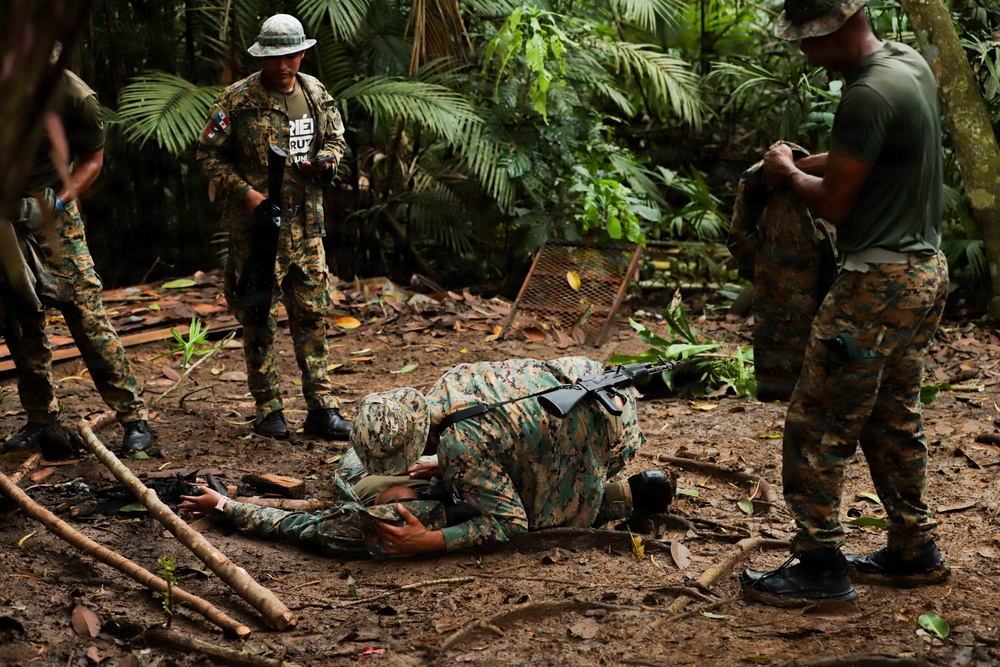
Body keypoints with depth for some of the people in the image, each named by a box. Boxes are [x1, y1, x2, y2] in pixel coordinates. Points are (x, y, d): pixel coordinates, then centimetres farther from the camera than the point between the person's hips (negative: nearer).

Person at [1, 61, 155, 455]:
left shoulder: (74, 95, -10)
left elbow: (93, 160, -1)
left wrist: (55, 203, -15)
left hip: (52, 217, -4)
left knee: (86, 313, -9)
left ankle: (134, 418, -3)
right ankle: (41, 421, 19)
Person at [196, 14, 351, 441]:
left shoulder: (316, 94, 7)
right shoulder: (237, 100, -8)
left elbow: (336, 137, 20)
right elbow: (209, 155, -4)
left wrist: (326, 158, -3)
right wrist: (245, 191, -16)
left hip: (305, 224, 4)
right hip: (254, 222, -4)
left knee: (312, 313, 4)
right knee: (258, 318, 3)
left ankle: (321, 408, 9)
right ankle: (268, 409, 13)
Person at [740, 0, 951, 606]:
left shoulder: (868, 95, -21)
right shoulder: (912, 63, 9)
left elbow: (833, 203, -16)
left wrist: (787, 174, 2)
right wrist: (815, 162, 10)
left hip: (879, 284, -10)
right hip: (926, 269, 10)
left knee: (818, 426, -3)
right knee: (894, 418, 19)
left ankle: (821, 567, 4)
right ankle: (915, 551, 27)